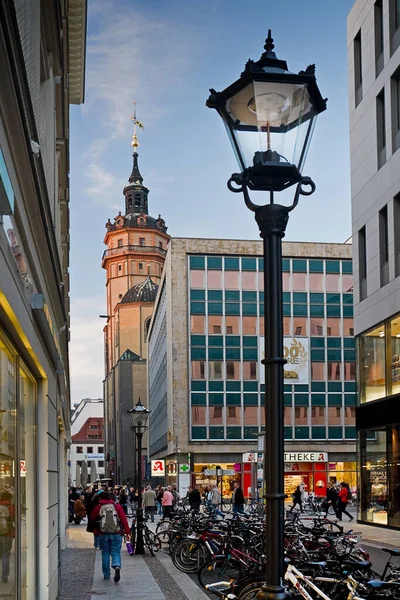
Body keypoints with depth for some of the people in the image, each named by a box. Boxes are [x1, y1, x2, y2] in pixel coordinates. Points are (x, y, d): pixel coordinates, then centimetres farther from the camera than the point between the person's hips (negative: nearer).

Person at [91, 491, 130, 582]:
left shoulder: (98, 508, 2)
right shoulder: (117, 506, 4)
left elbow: (92, 519, 10)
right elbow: (124, 519, 0)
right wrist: (127, 531, 3)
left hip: (103, 534, 0)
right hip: (116, 533, 0)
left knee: (105, 553, 12)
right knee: (116, 553, 5)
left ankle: (106, 574, 13)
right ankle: (117, 566, -24)